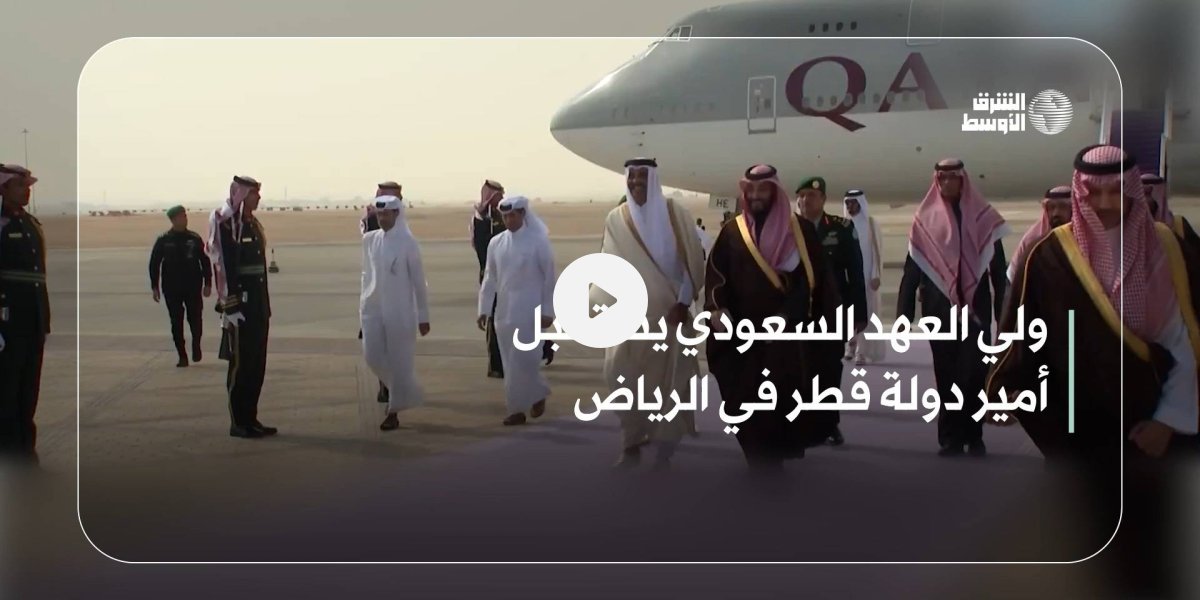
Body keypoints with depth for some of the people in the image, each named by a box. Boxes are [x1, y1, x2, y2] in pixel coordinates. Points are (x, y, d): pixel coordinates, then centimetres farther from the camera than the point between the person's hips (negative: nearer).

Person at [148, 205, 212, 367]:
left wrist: (208, 283, 0)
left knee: (195, 318, -2)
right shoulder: (163, 241, 0)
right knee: (176, 323, 2)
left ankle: (196, 345, 25)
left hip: (193, 287, 0)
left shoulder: (194, 238, 1)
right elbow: (154, 264, 4)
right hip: (171, 289, 0)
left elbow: (205, 261, 4)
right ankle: (182, 356, 9)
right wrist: (155, 287, 0)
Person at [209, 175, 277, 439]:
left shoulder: (253, 224, 15)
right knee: (240, 364, -1)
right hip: (240, 305, -8)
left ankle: (250, 418, 19)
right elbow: (223, 266, -17)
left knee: (257, 364, 11)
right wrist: (230, 307, -22)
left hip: (258, 306, 9)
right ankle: (238, 422, 7)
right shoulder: (226, 224, -12)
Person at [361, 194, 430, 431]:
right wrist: (364, 302, 13)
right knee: (373, 356, 2)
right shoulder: (369, 239, 4)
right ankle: (402, 391, 27)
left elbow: (418, 281, -6)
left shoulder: (408, 243, -8)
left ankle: (393, 412, 11)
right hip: (373, 308, 5)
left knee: (399, 362, 0)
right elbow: (367, 274, 14)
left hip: (400, 311, -4)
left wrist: (423, 316, -6)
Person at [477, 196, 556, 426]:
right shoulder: (496, 243, 5)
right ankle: (537, 394, 24)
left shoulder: (538, 241, -6)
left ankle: (518, 407, 9)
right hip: (503, 311, 5)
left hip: (529, 311, -5)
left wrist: (548, 311, -7)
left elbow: (549, 277, -4)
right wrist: (484, 309, 7)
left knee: (523, 360, -7)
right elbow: (489, 278, 10)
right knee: (511, 362, 7)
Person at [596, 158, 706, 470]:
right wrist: (601, 303, -10)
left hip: (670, 312, -1)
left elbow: (693, 261, -2)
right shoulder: (616, 219, 5)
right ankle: (631, 444, 8)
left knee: (669, 381, 1)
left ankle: (664, 451, 9)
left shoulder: (674, 213, 0)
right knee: (622, 378, -6)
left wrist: (683, 302, -10)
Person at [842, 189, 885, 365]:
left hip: (866, 274, -2)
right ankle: (851, 344, 23)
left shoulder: (871, 223, -2)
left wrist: (876, 275, -11)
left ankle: (862, 352, -4)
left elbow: (877, 250, -3)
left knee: (865, 311, -4)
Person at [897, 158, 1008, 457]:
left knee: (974, 372, -5)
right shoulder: (925, 219, 5)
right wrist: (905, 311, -1)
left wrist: (1003, 309, -2)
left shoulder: (983, 217, 4)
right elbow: (912, 268, 4)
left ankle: (972, 435, 8)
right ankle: (951, 436, 11)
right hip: (939, 308, 1)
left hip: (975, 306, -1)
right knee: (947, 375, 5)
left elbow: (998, 267, 3)